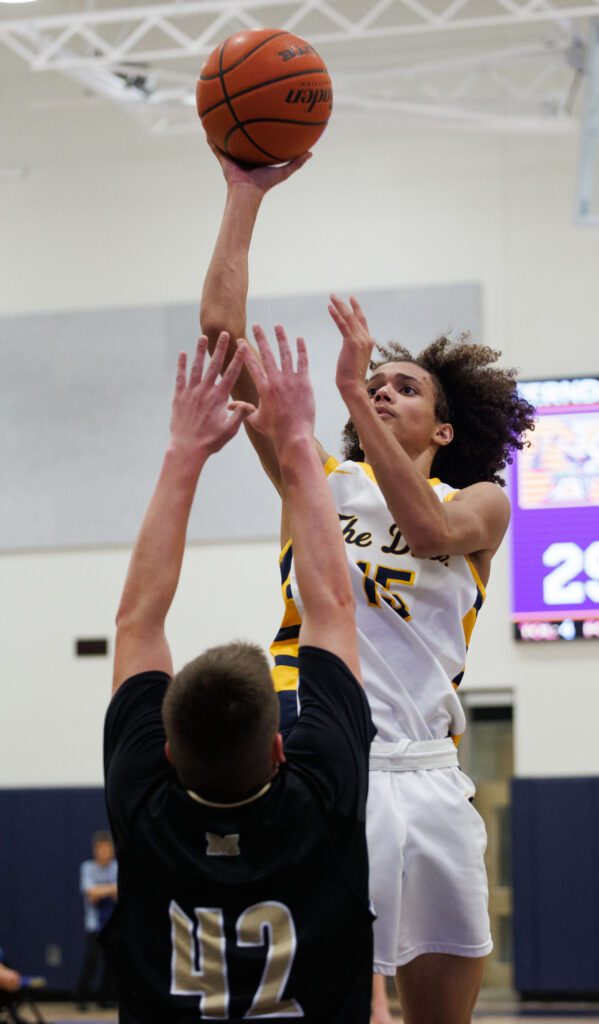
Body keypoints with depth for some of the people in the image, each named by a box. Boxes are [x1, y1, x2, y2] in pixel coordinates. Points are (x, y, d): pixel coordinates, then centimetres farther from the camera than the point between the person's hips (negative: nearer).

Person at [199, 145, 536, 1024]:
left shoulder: (482, 502, 14)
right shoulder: (324, 480, 14)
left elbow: (430, 530, -13)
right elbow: (221, 327, 7)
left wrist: (353, 394, -16)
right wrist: (244, 197, 4)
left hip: (430, 777, 2)